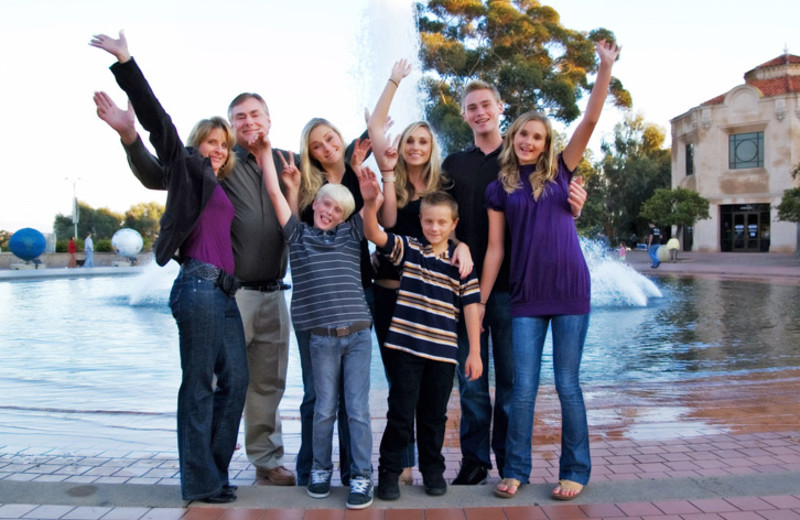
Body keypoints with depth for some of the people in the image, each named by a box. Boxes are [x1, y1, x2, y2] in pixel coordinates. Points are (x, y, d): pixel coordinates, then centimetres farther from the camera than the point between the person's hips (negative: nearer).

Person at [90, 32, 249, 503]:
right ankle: (201, 482, 6)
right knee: (199, 384, -3)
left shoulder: (218, 187, 23)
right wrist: (126, 63, -12)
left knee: (235, 380, 7)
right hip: (199, 285, -8)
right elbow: (158, 120, -6)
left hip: (224, 290, 8)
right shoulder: (188, 170, 3)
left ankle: (216, 471, 17)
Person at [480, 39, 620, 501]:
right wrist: (478, 303, 3)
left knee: (568, 385, 5)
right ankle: (516, 470, 18)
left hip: (571, 290, 0)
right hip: (526, 297, 1)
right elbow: (495, 250, 6)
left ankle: (576, 472, 19)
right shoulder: (499, 189, 7)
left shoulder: (560, 172, 7)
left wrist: (606, 67, -7)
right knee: (523, 388, 3)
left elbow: (591, 120, 0)